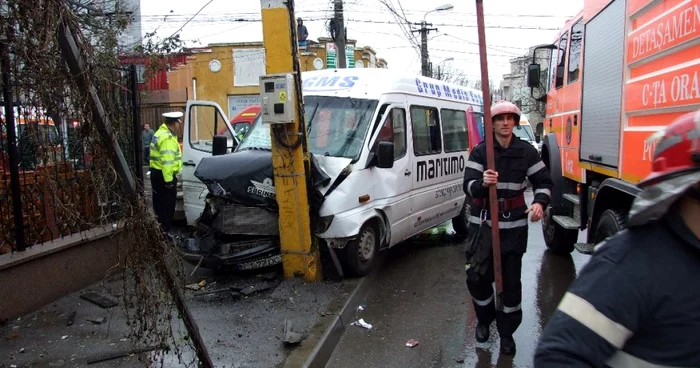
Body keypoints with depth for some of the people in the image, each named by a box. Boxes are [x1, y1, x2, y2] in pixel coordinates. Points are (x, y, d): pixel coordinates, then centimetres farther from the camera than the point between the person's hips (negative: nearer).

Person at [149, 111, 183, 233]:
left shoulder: (161, 133, 16)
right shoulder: (168, 138, -20)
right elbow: (167, 161, -27)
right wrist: (169, 180, -27)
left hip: (157, 173, 11)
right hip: (164, 175, -11)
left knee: (159, 203, 18)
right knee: (168, 205, -5)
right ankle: (164, 231, -1)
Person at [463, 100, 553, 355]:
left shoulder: (526, 152, 2)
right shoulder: (479, 152, -3)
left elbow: (544, 181, 8)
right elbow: (468, 186, -10)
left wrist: (540, 202, -12)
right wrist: (482, 183, -33)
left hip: (514, 225, 1)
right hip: (483, 223, 0)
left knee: (511, 280, 6)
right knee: (477, 276, 0)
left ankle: (507, 331, 22)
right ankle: (484, 319, 29)